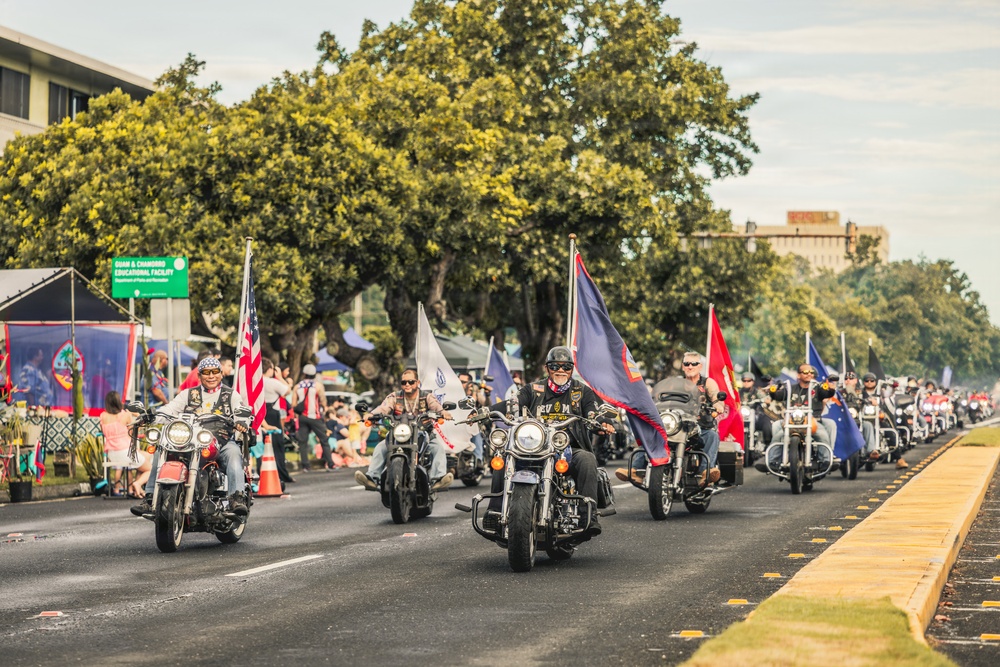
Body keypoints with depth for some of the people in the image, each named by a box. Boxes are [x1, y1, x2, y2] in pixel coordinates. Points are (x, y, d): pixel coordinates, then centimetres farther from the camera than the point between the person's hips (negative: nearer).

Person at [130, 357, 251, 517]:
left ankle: (237, 498, -45)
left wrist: (242, 422, -28)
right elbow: (170, 408, 7)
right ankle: (150, 498, -19)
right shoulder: (188, 394, 20)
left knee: (233, 451, -35)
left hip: (221, 443, -2)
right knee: (160, 450, -19)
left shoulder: (231, 395, 14)